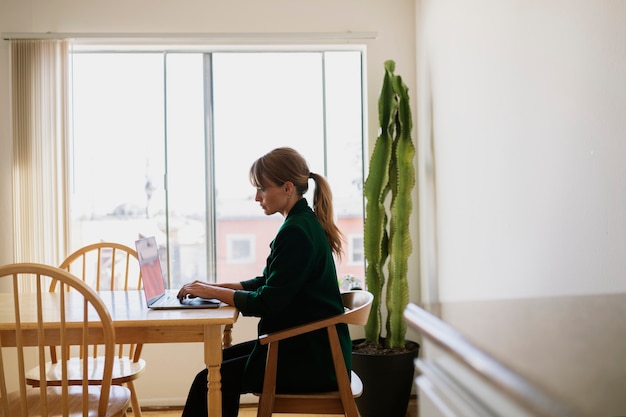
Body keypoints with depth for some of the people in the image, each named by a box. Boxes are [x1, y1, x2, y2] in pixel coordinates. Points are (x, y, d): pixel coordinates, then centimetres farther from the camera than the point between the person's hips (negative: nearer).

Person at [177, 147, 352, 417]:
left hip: (314, 359, -10)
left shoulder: (297, 232, -20)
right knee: (222, 360, 16)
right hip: (311, 345, 10)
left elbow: (267, 303, -21)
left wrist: (213, 292, -10)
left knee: (210, 382, -10)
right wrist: (214, 287, 6)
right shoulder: (303, 224, 11)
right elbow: (267, 284, 17)